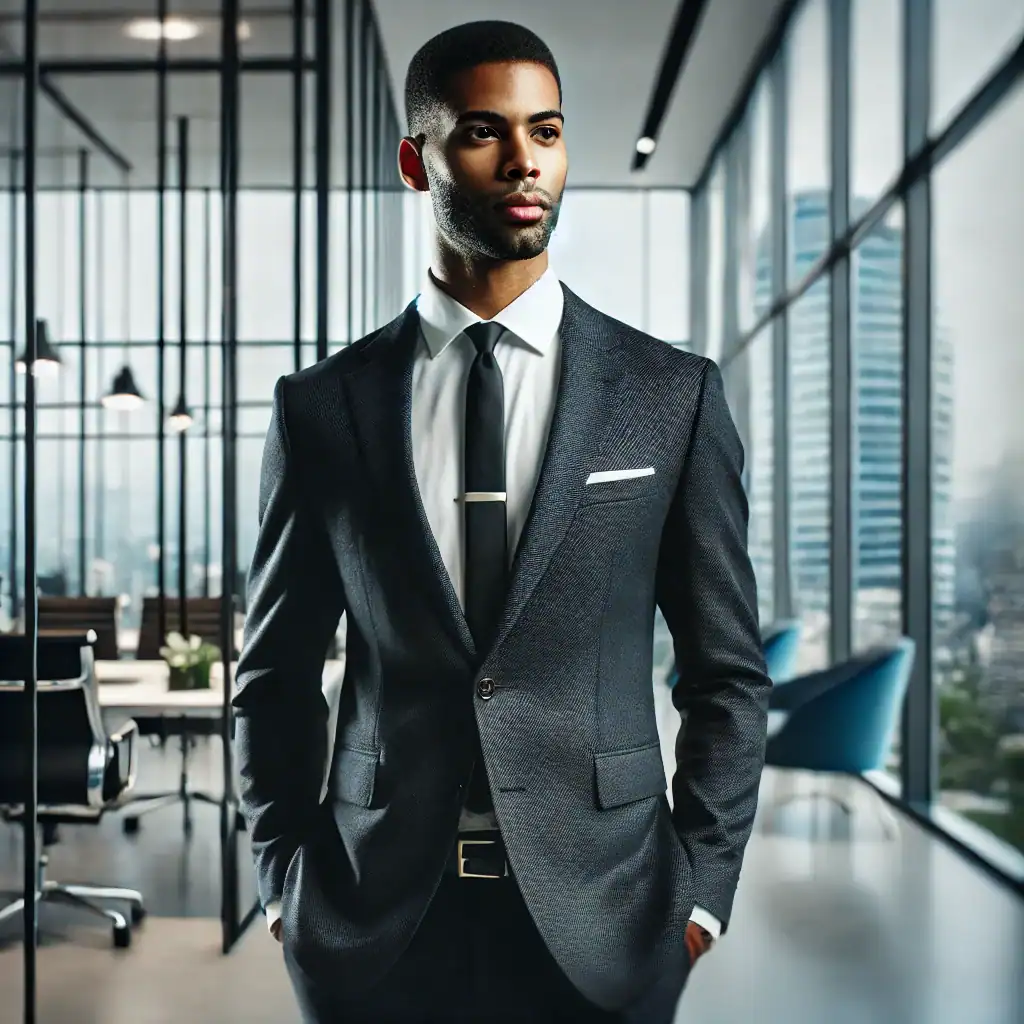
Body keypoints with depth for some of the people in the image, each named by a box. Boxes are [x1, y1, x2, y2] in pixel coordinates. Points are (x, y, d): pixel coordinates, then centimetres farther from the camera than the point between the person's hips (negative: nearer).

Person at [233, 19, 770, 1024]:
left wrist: (701, 885, -2)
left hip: (600, 920, 0)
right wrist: (286, 884, 2)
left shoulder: (674, 394, -1)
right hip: (374, 918, 1)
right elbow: (276, 670, 7)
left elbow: (727, 671, 2)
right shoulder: (320, 405, 1)